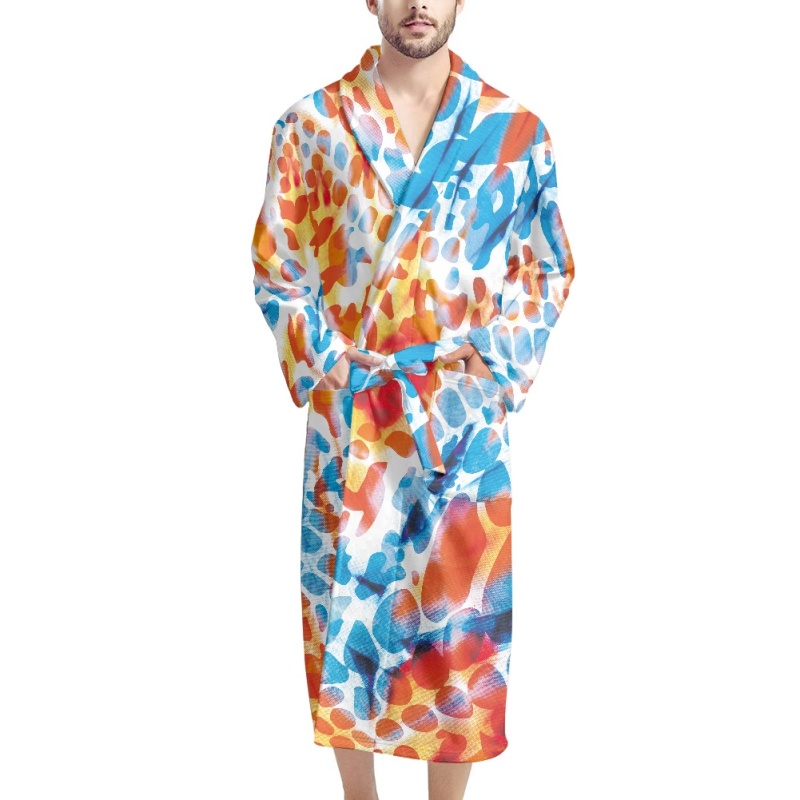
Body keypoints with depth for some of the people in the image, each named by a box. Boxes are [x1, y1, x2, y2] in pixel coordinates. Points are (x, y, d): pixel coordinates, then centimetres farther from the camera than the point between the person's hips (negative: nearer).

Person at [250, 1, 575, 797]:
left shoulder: (516, 130, 0)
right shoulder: (310, 124, 0)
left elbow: (548, 271, 5)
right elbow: (276, 268, 2)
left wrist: (489, 375, -5)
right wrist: (332, 378, -6)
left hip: (467, 419, 0)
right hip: (349, 419, 0)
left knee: (462, 610, 8)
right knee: (345, 602, 10)